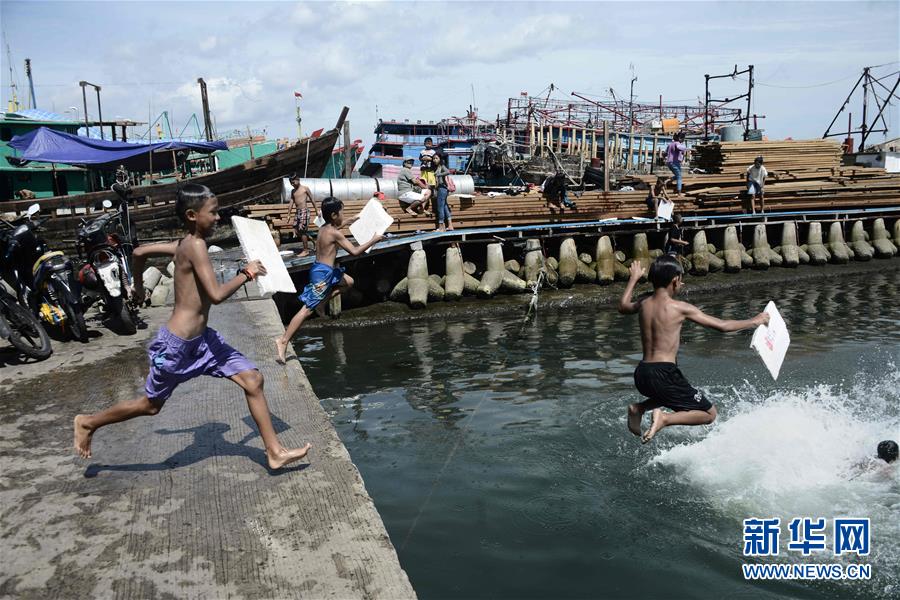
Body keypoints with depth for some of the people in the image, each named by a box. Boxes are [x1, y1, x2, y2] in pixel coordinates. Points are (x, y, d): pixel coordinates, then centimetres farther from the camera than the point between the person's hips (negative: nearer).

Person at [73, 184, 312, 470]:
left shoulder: (184, 244, 6)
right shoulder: (195, 246, -21)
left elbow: (139, 251, 17)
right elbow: (216, 294, -29)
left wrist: (138, 286, 33)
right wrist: (245, 273, -15)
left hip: (201, 339, 9)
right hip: (176, 345, -9)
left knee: (253, 379, 0)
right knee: (151, 405, 13)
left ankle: (275, 452, 5)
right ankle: (88, 423, 38)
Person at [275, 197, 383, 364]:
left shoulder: (324, 228, 10)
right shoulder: (335, 233, -16)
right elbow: (354, 251, -17)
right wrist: (373, 240, -7)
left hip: (320, 269, 10)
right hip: (323, 273, -10)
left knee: (348, 282, 26)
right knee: (307, 309, -10)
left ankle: (321, 302, 15)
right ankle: (283, 341, -12)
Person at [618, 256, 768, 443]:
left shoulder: (644, 302, 7)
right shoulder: (680, 308, -8)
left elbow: (623, 307, 31)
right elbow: (722, 326, -2)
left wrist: (634, 278, 39)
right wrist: (755, 321, 13)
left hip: (640, 375, 7)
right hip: (663, 374, -7)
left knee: (671, 396, 37)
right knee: (709, 414, 9)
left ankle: (639, 408, 14)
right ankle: (665, 419, -11)